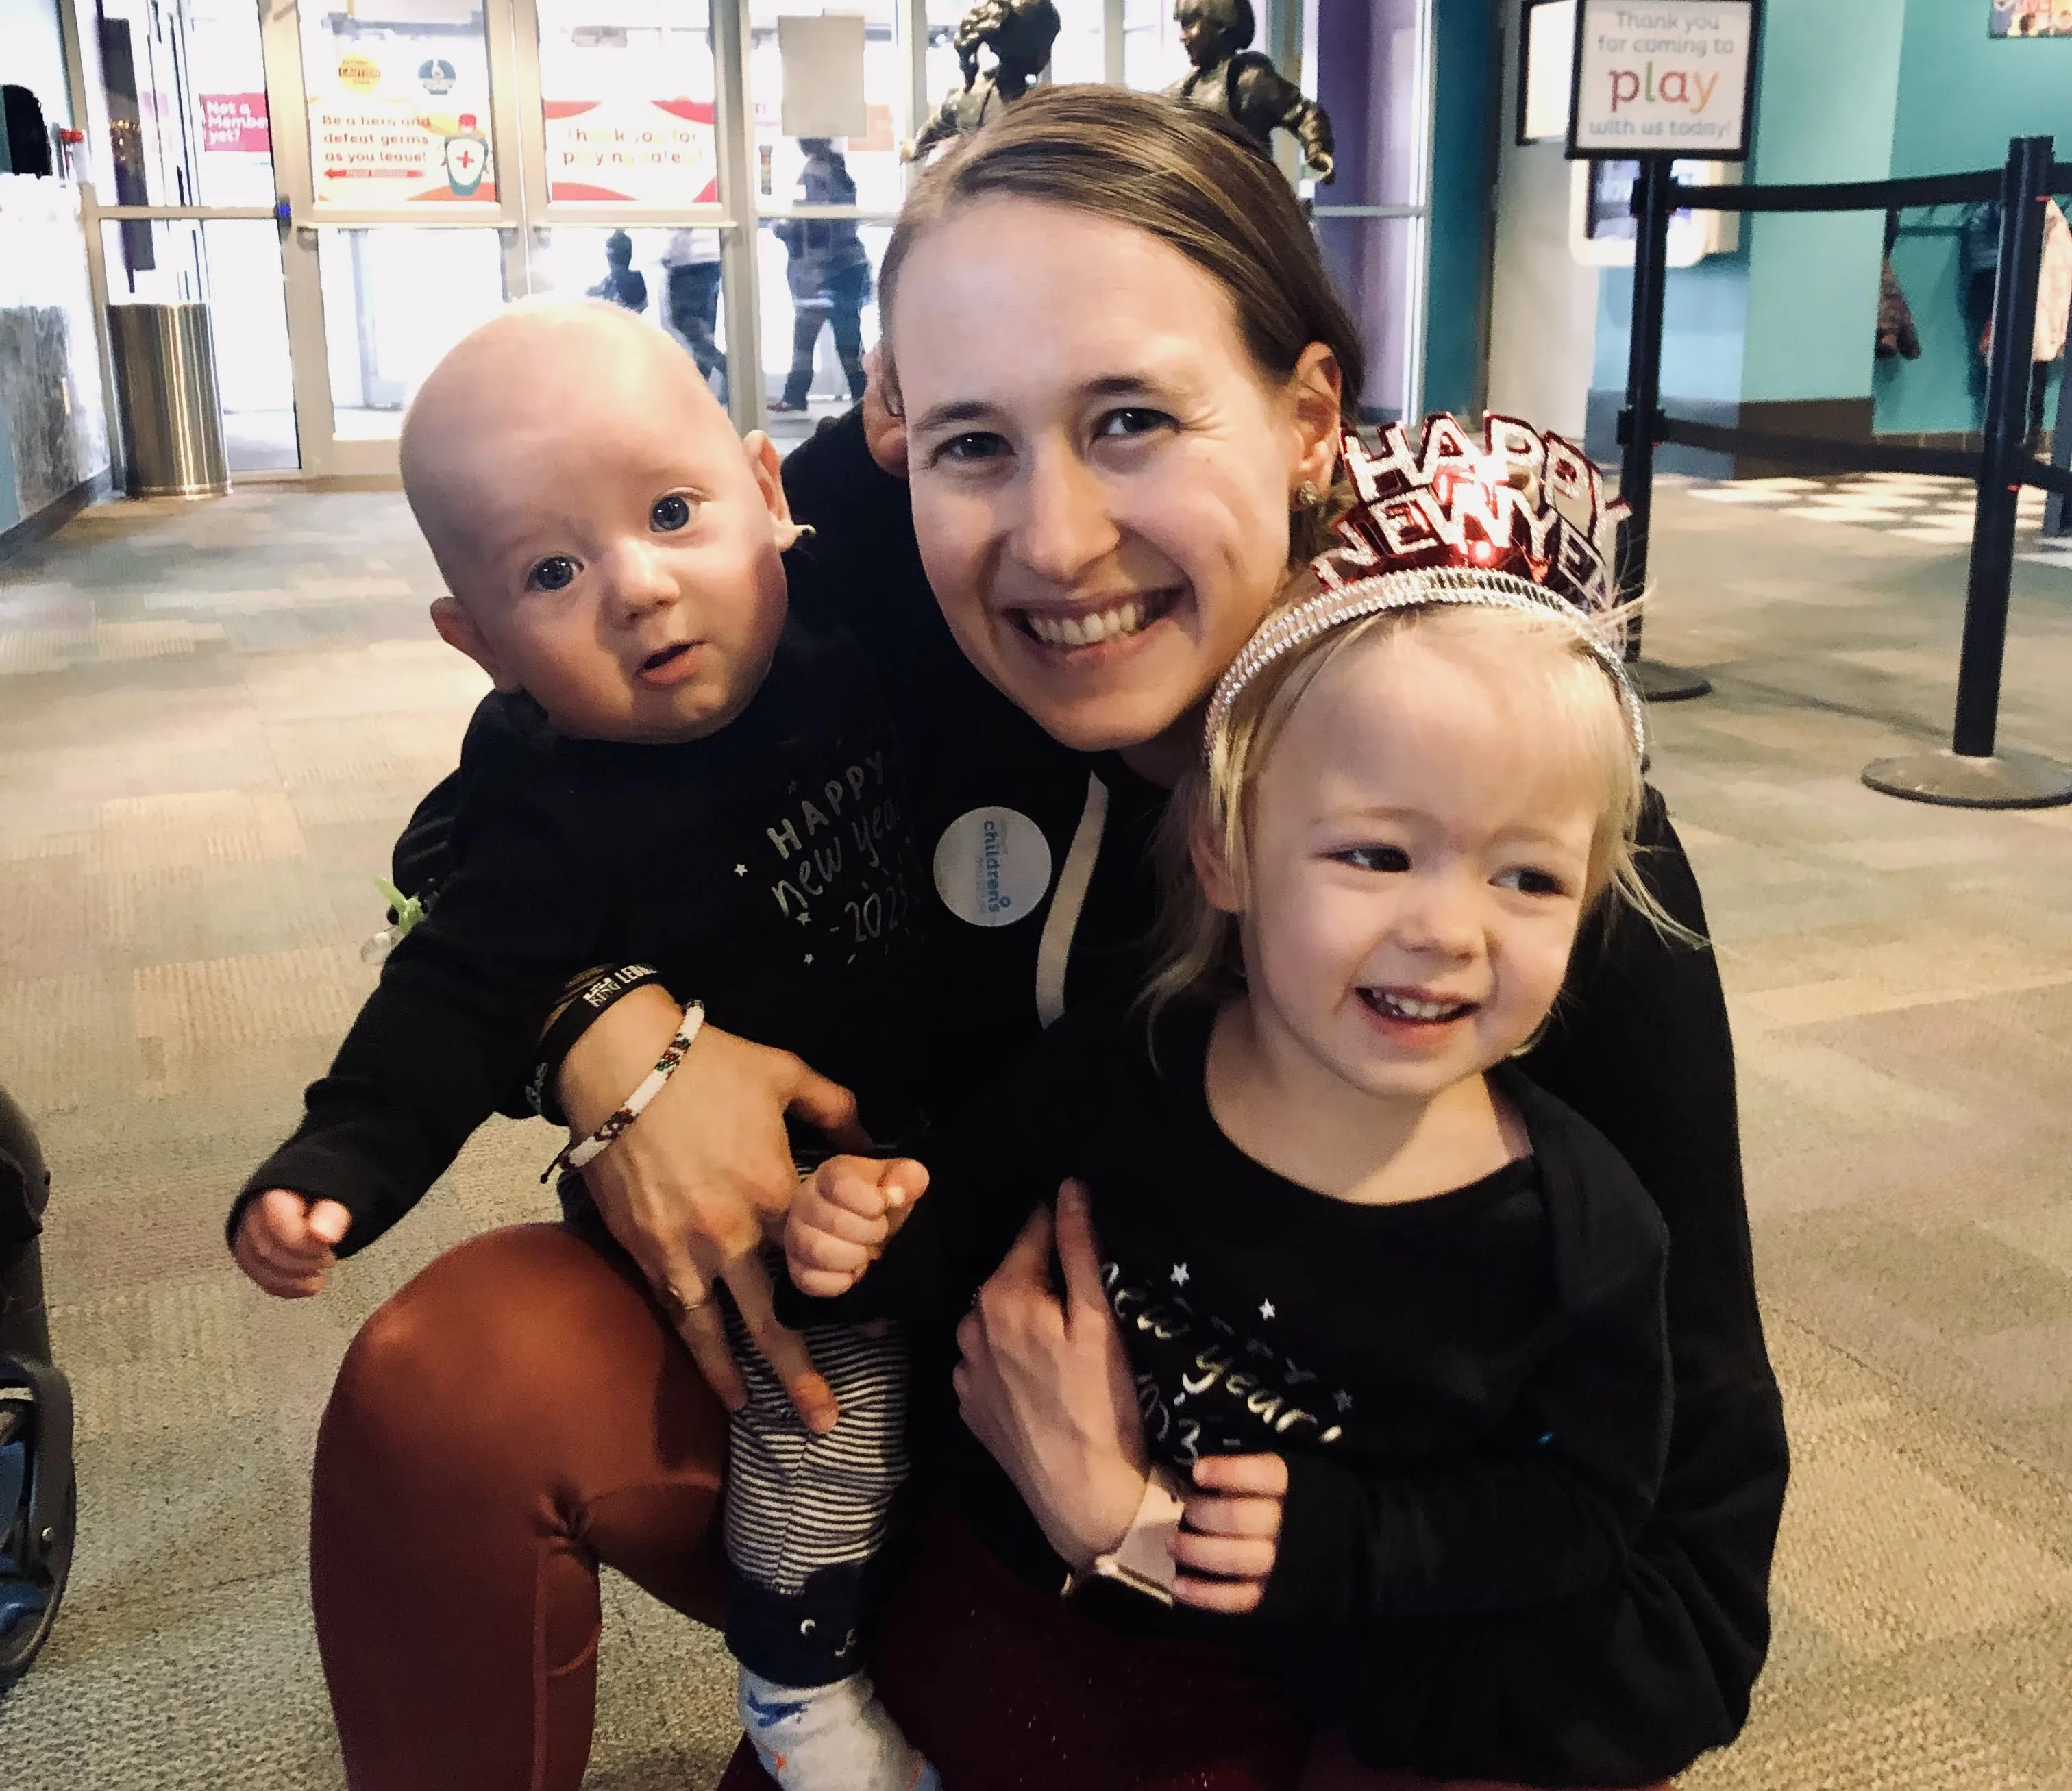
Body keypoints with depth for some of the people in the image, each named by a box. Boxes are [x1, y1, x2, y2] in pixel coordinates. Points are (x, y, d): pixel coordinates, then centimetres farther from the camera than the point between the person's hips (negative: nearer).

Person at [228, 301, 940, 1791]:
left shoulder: (845, 634, -9)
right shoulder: (557, 817, -22)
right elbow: (461, 1002, -20)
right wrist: (335, 1165, -29)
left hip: (902, 1109, 5)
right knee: (832, 1358, -18)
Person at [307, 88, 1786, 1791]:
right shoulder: (866, 550, -20)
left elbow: (1676, 1620, -21)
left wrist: (1131, 1527, -26)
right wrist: (611, 1028, -25)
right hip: (892, 1384, 2)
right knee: (450, 1381, -23)